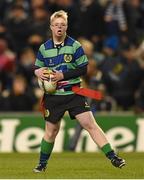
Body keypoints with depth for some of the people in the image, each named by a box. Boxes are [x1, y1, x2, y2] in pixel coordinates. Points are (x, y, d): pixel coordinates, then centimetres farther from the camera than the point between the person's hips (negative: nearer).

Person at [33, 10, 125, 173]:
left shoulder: (75, 46, -4)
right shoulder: (44, 48, 4)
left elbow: (83, 69, -5)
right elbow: (37, 69, 14)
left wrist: (63, 75, -16)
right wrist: (39, 73, -10)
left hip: (74, 93, -2)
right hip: (53, 96, 2)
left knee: (90, 124, -11)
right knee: (51, 131, 10)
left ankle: (112, 157, -11)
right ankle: (42, 163, 29)